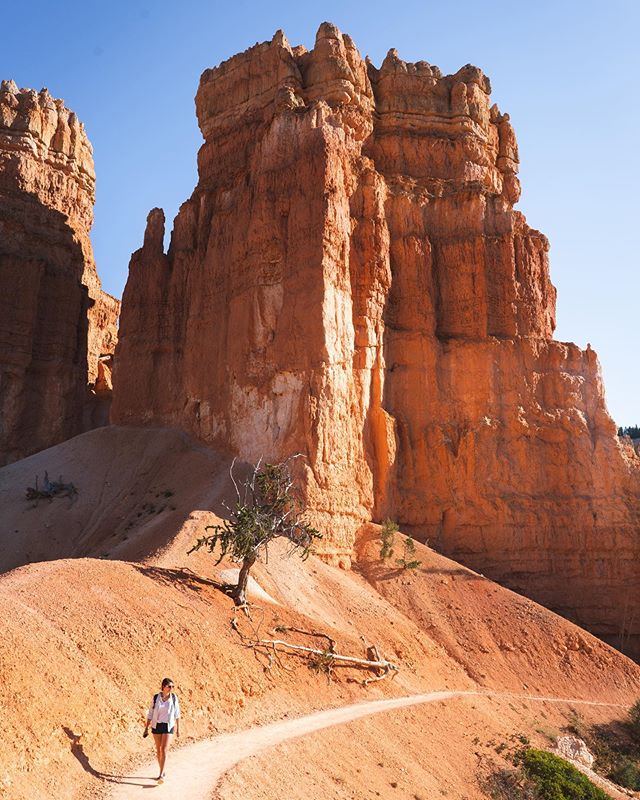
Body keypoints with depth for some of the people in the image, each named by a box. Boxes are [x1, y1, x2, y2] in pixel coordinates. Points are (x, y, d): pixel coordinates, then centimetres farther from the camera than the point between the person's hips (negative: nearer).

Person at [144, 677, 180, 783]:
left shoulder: (174, 697, -6)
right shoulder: (156, 698, -6)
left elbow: (177, 714, 2)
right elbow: (150, 714, 1)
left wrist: (178, 728, 2)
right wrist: (146, 728, 0)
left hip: (168, 727, -2)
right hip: (156, 726, 2)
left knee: (164, 750, -13)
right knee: (158, 750, 12)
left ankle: (161, 775, -11)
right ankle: (162, 772, 29)